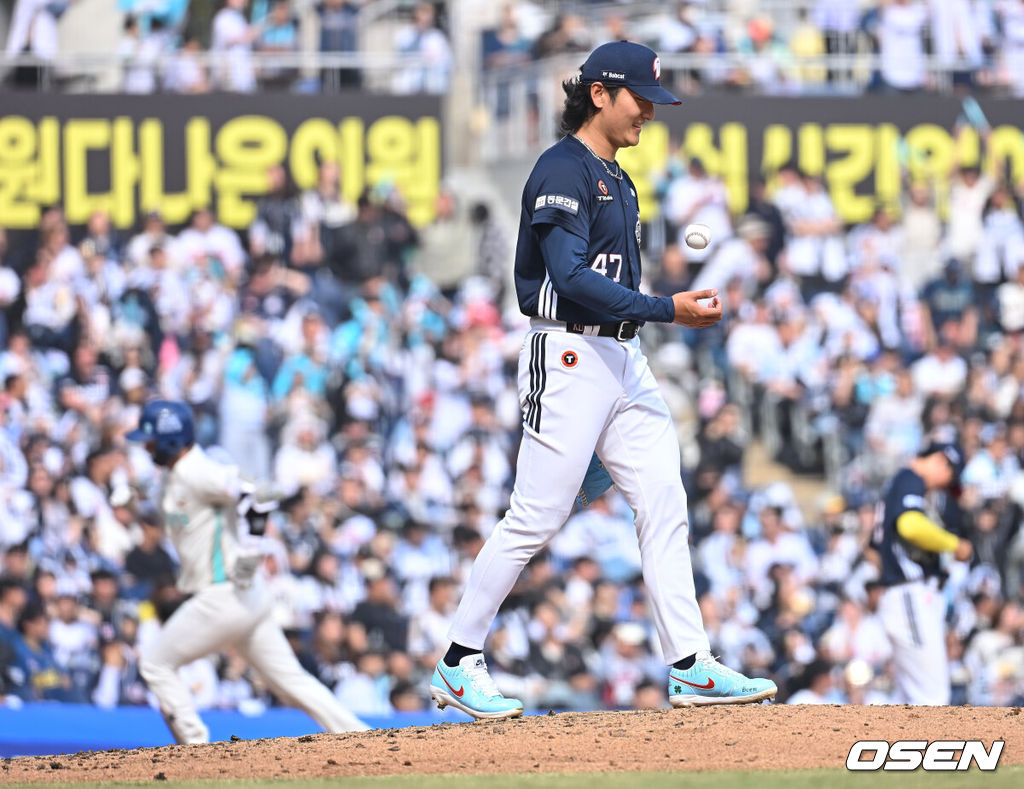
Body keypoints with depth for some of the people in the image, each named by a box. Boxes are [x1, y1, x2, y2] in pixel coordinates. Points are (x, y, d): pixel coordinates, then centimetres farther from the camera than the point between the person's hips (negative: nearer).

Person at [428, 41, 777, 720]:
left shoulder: (616, 179, 18)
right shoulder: (563, 169, -12)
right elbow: (570, 276, -21)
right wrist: (667, 309, -26)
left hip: (624, 358, 9)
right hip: (568, 356, -9)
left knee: (665, 505, 2)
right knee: (537, 518, -7)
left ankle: (692, 669, 1)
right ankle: (459, 663, 3)